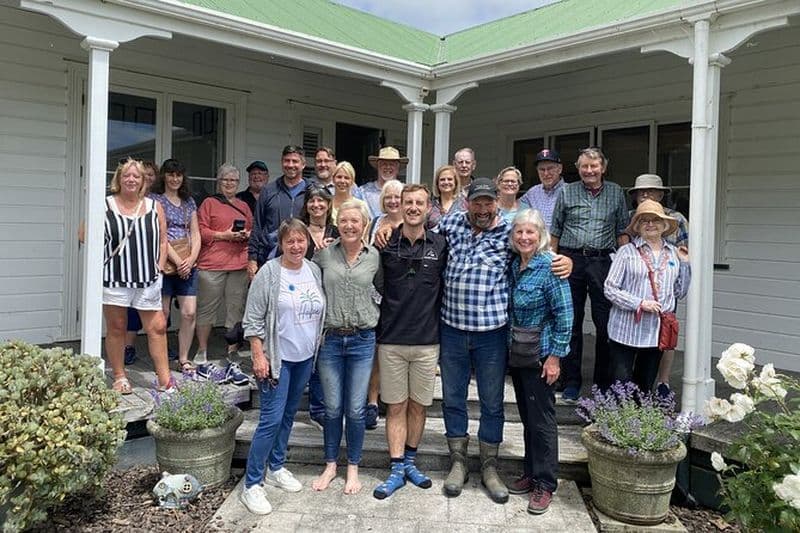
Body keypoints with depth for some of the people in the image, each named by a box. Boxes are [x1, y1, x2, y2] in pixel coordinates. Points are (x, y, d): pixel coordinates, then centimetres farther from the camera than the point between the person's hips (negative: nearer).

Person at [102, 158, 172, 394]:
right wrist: (104, 257, -8)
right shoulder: (105, 206, 1)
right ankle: (119, 377, 21)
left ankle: (164, 379, 9)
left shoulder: (154, 206, 9)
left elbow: (163, 241, 11)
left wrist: (159, 267, 3)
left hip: (147, 279, 2)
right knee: (116, 328, 8)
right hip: (114, 279, -2)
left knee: (157, 328, 2)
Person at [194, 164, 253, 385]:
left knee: (236, 312, 2)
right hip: (212, 264, -4)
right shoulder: (209, 203, 8)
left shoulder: (244, 206, 21)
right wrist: (224, 235, -11)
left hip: (239, 266, 4)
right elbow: (200, 231, 0)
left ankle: (232, 361, 9)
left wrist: (246, 235, 0)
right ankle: (202, 359, 12)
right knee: (207, 310, 0)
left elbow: (253, 231, 22)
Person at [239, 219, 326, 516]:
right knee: (272, 419, -6)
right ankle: (251, 484, 5)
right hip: (276, 357, -6)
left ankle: (276, 467, 32)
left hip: (305, 357, 6)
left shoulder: (314, 271, 4)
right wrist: (259, 356, -14)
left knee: (289, 414, 16)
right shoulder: (268, 273, -12)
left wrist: (319, 346, 11)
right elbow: (253, 320, -11)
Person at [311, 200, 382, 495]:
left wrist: (375, 314, 2)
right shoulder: (323, 253, -2)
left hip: (362, 340, 0)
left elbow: (382, 290, 13)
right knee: (333, 408, 10)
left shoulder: (375, 257, -1)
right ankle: (330, 465, 29)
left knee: (355, 409, 6)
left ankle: (353, 468, 25)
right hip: (329, 338, 0)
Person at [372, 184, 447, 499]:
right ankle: (397, 470, 17)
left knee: (418, 405, 12)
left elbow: (447, 288, 8)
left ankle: (409, 462, 29)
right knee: (396, 406, 7)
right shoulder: (385, 244, -1)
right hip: (391, 340, -1)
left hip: (427, 341, 1)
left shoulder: (440, 245, 1)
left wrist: (441, 330, 5)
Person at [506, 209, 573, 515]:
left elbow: (564, 314, -15)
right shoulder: (513, 265, 6)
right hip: (516, 353, 7)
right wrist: (508, 347, 12)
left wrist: (555, 356, -17)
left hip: (540, 355, -7)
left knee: (542, 420, 1)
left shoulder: (550, 266, -14)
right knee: (527, 418, 16)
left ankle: (545, 485, 14)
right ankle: (531, 474, 29)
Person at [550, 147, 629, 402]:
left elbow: (622, 231, 11)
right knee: (571, 323, 5)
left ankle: (604, 382, 16)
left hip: (603, 262, 0)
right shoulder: (567, 192, 8)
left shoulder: (616, 193, 10)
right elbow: (555, 232, 10)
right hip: (571, 260, 0)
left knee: (605, 323, 1)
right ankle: (571, 383, 14)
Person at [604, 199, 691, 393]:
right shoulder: (627, 252, -5)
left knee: (646, 386, 16)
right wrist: (640, 303, -16)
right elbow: (610, 289, -7)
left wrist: (684, 264, 3)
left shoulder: (673, 253, 8)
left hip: (657, 331, 4)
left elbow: (680, 292, 14)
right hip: (626, 330, -4)